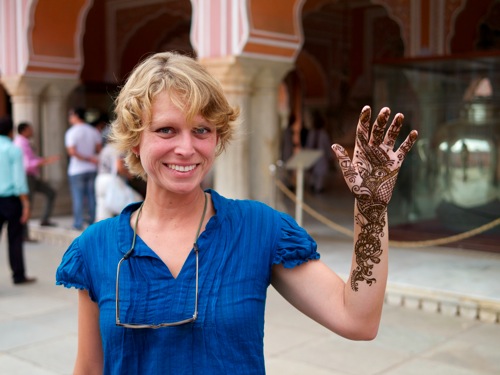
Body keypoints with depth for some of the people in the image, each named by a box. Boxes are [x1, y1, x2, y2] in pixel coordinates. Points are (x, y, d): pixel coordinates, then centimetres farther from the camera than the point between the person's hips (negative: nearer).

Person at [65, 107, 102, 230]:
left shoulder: (71, 132, -10)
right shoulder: (94, 131, 4)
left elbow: (72, 151, -19)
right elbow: (99, 149, 7)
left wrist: (87, 159, -14)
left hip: (77, 170, -4)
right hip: (92, 169, 4)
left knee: (78, 197, 2)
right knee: (91, 195, 11)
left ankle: (78, 223, 4)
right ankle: (92, 221, 16)